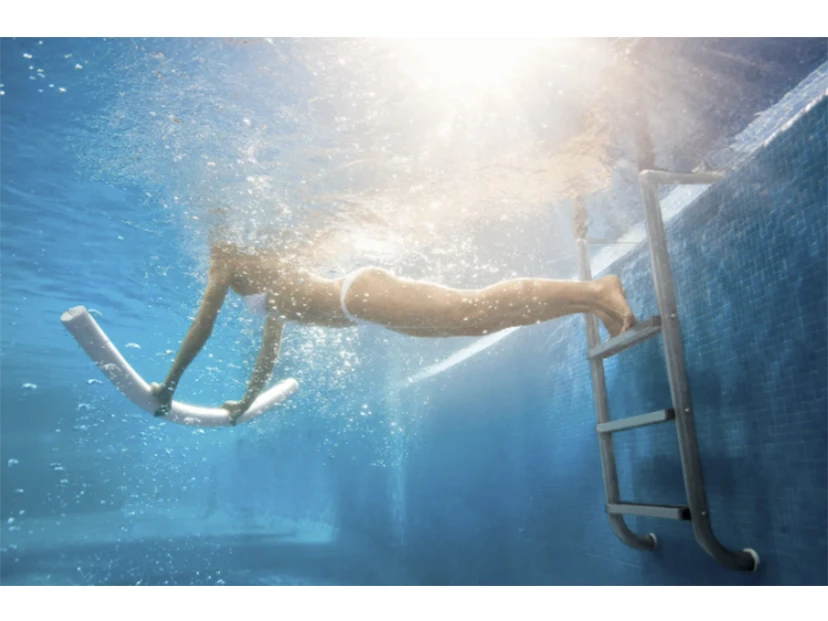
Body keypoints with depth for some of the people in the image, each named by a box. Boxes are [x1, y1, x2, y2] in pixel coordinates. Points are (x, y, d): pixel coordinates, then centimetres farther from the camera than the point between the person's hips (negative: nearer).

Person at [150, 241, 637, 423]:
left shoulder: (232, 262, 14)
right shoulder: (271, 275, 37)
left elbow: (201, 330, 14)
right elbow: (271, 353, 43)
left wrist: (168, 385, 27)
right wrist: (246, 403, 51)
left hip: (361, 294, -8)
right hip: (362, 297, 8)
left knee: (475, 308, -20)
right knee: (478, 318, 1)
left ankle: (594, 292, -24)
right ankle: (593, 299, -1)